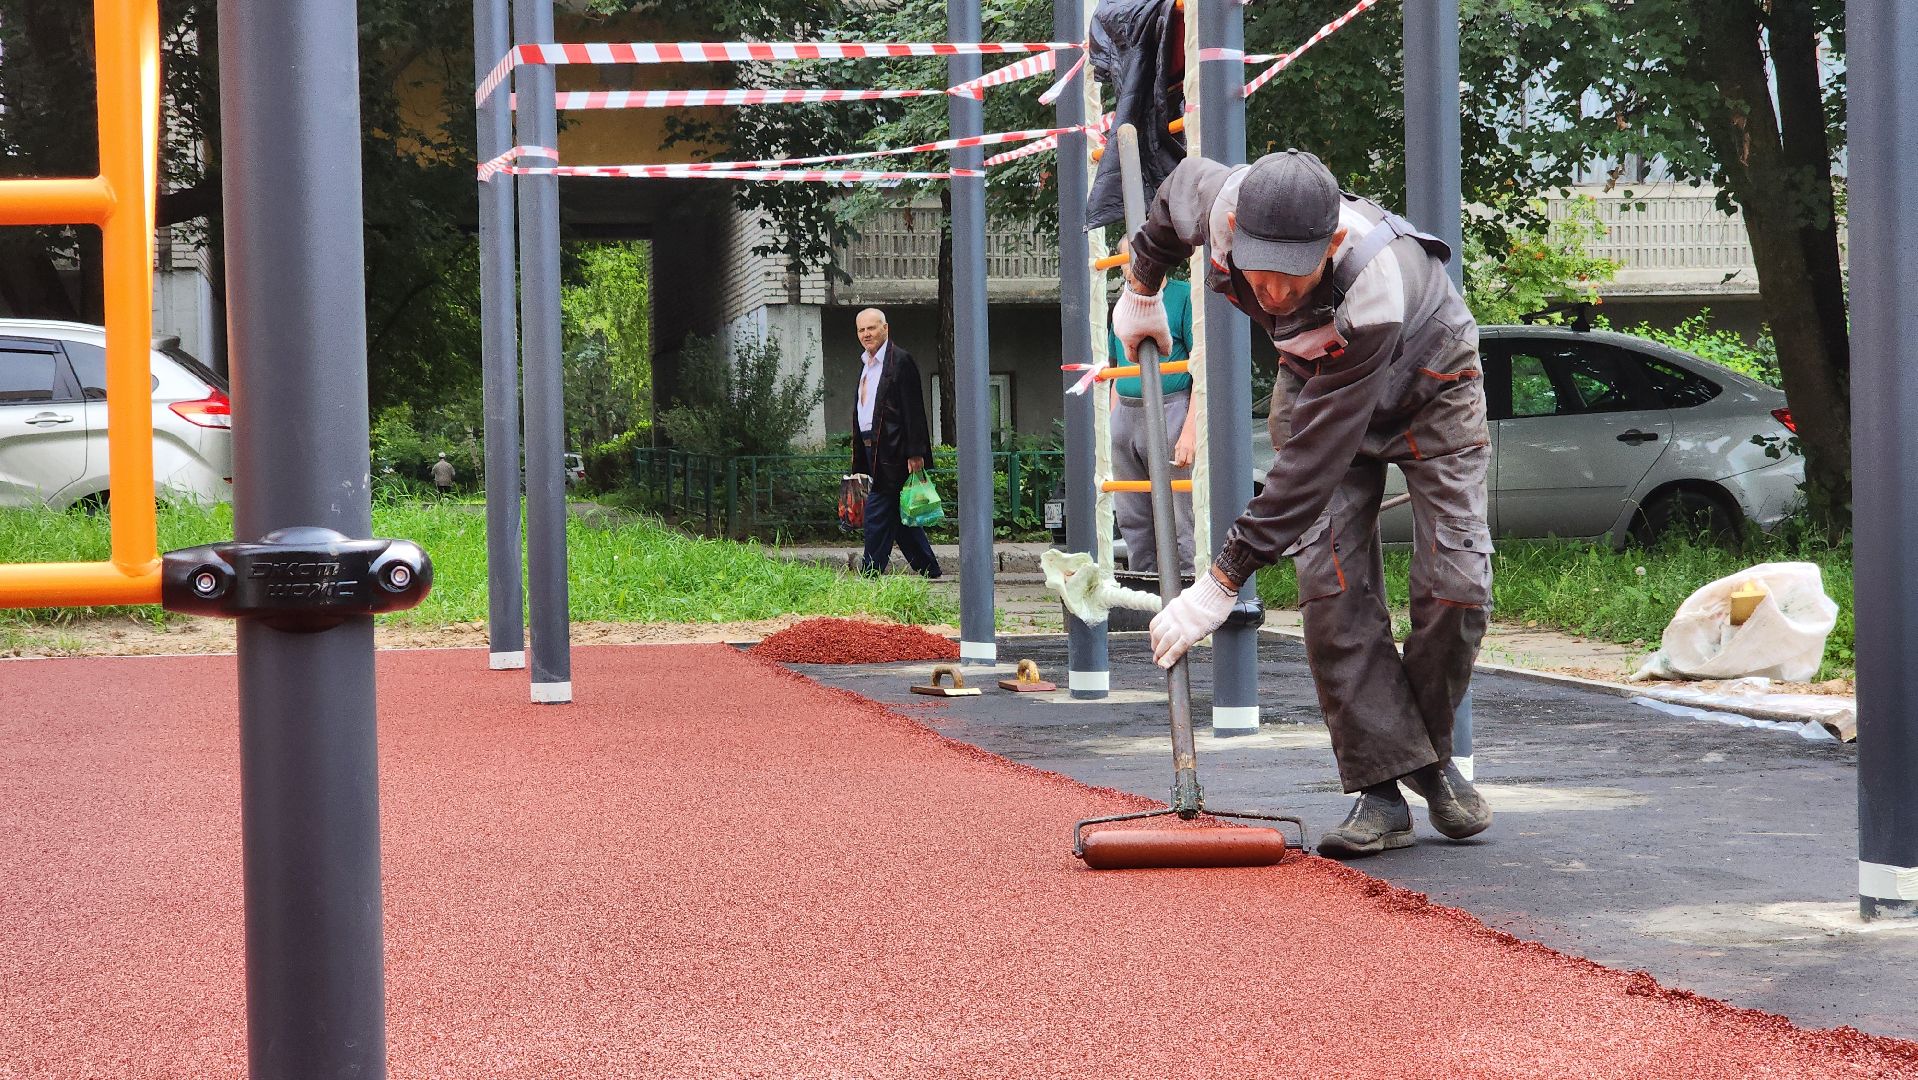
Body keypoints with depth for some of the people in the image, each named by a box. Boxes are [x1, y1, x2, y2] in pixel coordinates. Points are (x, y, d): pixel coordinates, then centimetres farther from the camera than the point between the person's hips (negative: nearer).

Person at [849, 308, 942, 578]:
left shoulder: (901, 361, -9)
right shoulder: (866, 364, 17)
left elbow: (913, 410, -14)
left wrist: (915, 453, -19)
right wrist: (859, 458, 17)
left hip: (892, 452, -9)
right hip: (870, 449, 9)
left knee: (877, 513, -10)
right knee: (897, 515, 13)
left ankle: (870, 573, -8)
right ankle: (928, 569, 21)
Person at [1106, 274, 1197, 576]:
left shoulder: (1184, 296, -3)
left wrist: (1190, 429, -17)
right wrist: (1112, 427, 15)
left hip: (1169, 413, -7)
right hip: (1125, 416, 7)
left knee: (1179, 522, -9)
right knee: (1131, 520, 8)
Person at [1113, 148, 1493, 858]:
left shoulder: (1373, 293, -46)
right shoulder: (1220, 201, -33)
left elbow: (1313, 465, -43)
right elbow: (1180, 183, -3)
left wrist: (1222, 583, -41)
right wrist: (1141, 289, 10)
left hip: (1428, 383, -4)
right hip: (1312, 379, 4)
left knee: (1454, 583, -12)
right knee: (1332, 582, -14)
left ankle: (1432, 754, 12)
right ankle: (1381, 786, -12)